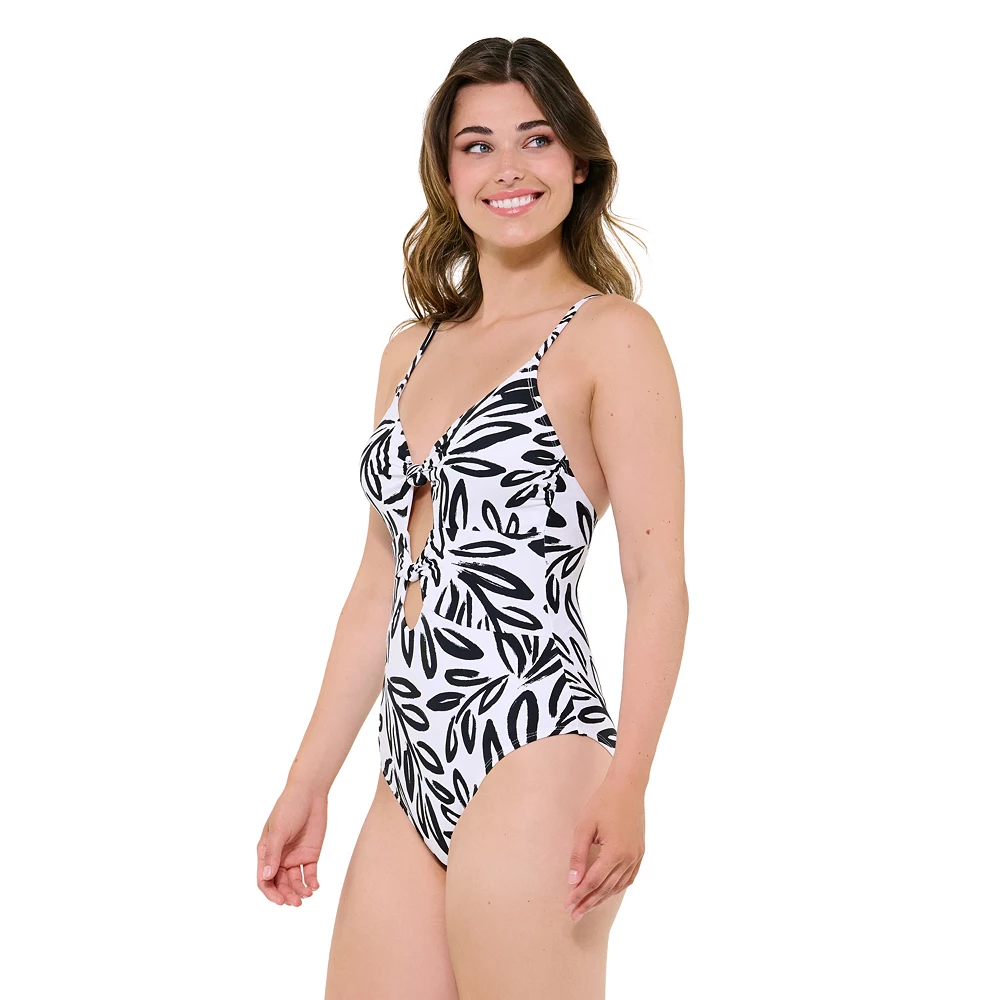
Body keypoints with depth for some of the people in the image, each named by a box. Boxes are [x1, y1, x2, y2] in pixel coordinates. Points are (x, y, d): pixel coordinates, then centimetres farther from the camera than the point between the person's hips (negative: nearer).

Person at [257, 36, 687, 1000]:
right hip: (410, 775, 6)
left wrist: (627, 784, -20)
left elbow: (658, 582, -9)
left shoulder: (611, 335, -2)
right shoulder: (411, 350, 17)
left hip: (529, 757, -6)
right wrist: (307, 784, 17)